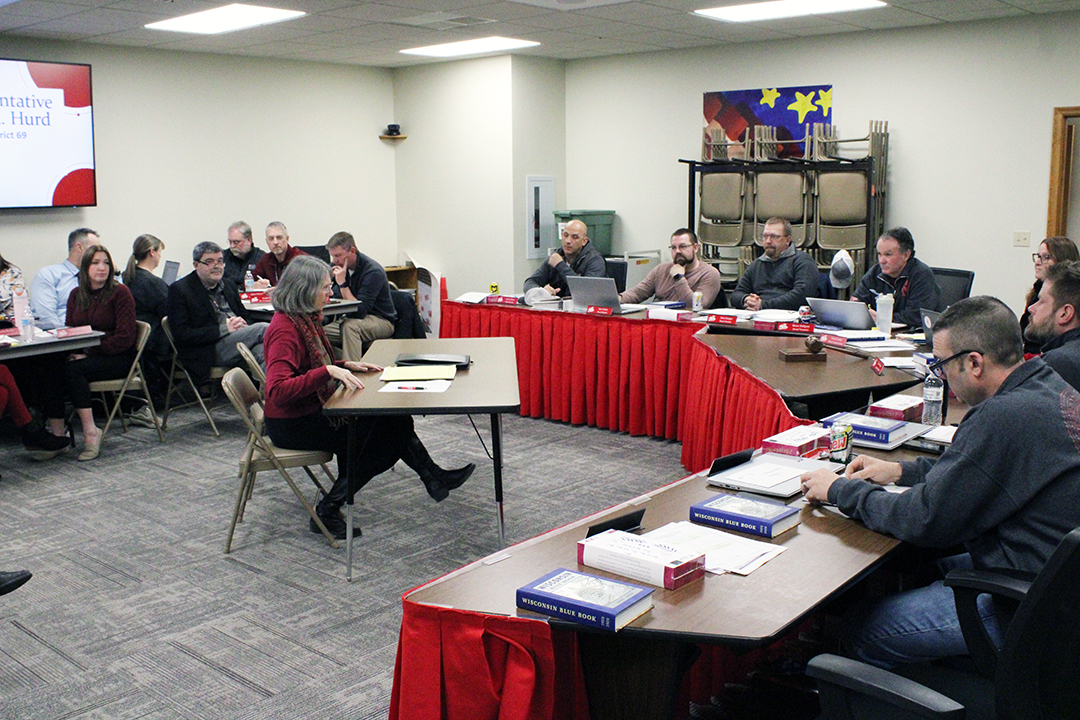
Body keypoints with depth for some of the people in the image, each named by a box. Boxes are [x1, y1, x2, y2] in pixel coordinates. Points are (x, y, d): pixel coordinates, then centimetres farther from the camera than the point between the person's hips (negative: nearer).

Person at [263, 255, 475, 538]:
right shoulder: (285, 329, -22)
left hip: (313, 411, 9)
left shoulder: (306, 319, 8)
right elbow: (278, 390, -32)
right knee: (388, 432, -11)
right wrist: (329, 370, -37)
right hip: (293, 425, -9)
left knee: (394, 421, -2)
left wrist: (346, 366, 6)